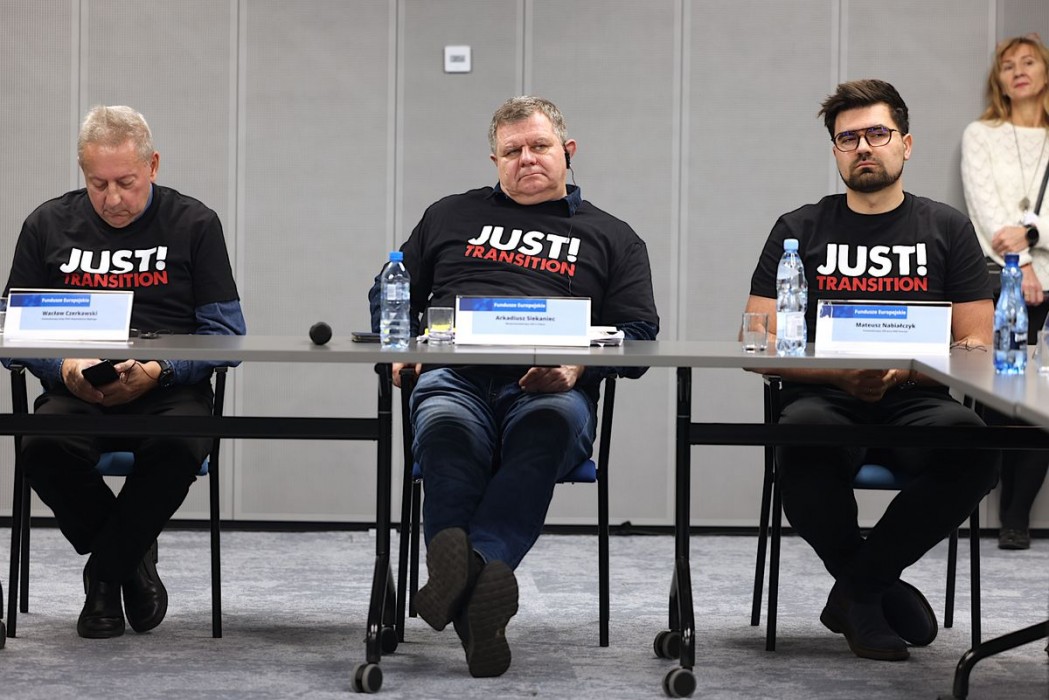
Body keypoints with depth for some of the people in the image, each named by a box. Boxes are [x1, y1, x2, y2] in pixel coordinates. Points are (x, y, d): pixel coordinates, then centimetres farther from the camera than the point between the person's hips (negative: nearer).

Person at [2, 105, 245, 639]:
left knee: (180, 445, -37)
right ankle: (132, 560, -6)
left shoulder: (194, 224, 7)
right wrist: (65, 368, -10)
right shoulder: (48, 225, 13)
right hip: (76, 394, 2)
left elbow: (225, 333, 3)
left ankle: (105, 573, -11)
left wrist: (158, 370, -15)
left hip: (169, 391, -1)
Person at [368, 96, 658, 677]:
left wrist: (579, 364, -7)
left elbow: (637, 336, 14)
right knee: (447, 431, -37)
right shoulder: (452, 216, 32)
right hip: (453, 376, 1)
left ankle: (459, 576, -59)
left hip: (549, 388, -1)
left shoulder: (610, 237, 26)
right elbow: (388, 295, 32)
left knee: (547, 429, -39)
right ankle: (478, 591, -60)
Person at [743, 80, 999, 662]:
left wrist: (902, 371, -12)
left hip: (916, 402, 1)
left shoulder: (946, 230, 14)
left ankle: (857, 588, -14)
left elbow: (976, 346, 8)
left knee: (969, 440, -35)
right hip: (825, 400, -1)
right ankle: (880, 589, -12)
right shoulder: (798, 231, 13)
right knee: (803, 435, -38)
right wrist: (841, 373, -10)